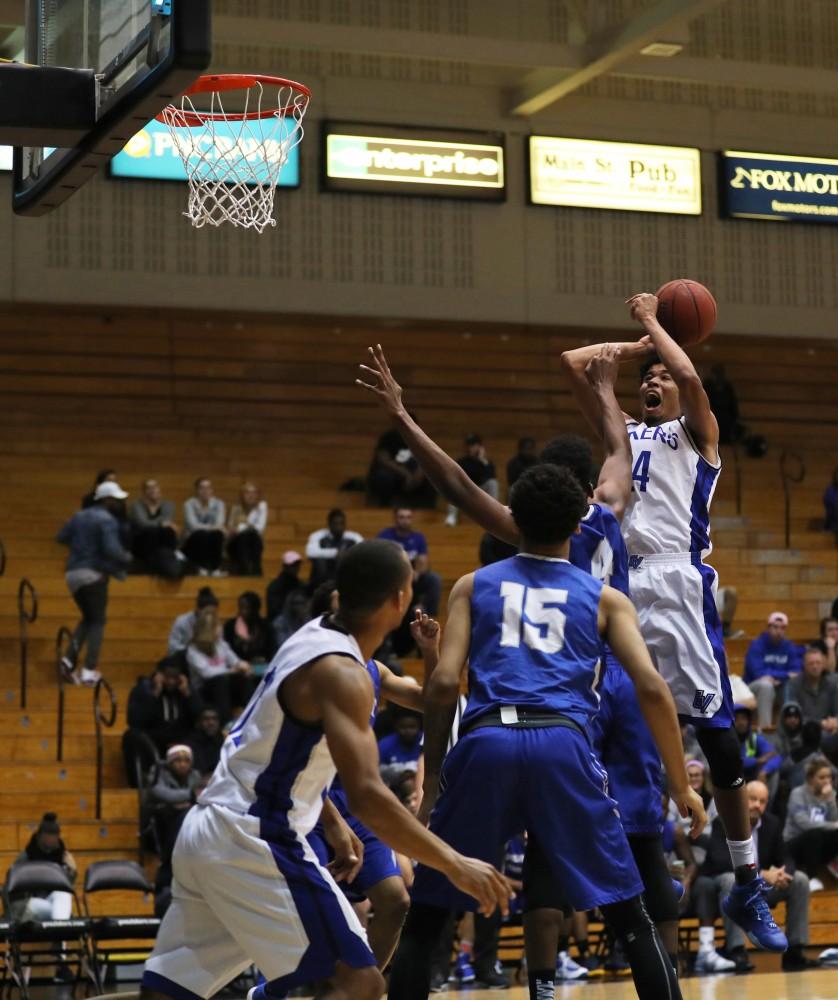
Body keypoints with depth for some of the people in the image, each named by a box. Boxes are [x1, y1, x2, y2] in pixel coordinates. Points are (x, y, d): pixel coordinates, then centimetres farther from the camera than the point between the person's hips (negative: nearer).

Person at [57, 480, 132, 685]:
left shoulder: (79, 516, 12)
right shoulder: (107, 520, -10)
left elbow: (62, 537, 15)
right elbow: (111, 549, -22)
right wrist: (127, 558, -4)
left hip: (73, 573, 7)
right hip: (94, 574, -7)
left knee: (88, 618, 21)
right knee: (98, 620, 3)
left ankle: (70, 659, 2)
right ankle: (89, 671, -6)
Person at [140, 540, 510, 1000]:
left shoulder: (314, 637, 11)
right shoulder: (341, 671, -18)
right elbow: (367, 796, -28)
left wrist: (334, 824, 30)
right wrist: (455, 865, -23)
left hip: (208, 829, 10)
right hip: (252, 842, -10)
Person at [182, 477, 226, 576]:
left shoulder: (218, 504, 0)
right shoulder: (189, 504, -8)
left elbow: (219, 524, -14)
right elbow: (193, 525, -22)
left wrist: (215, 528, -36)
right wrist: (211, 527, -36)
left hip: (212, 542, 2)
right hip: (192, 542, -2)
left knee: (218, 534, -31)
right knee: (201, 534, -35)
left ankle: (216, 568, -33)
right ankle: (202, 568, -34)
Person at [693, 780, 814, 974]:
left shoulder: (773, 823, 2)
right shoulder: (723, 823, -15)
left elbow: (783, 861, 4)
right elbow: (721, 861, -28)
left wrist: (782, 874, -23)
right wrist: (762, 874, -36)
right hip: (721, 884, -5)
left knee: (800, 880, -11)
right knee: (733, 879, -38)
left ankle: (794, 951, -11)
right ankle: (736, 951, -40)